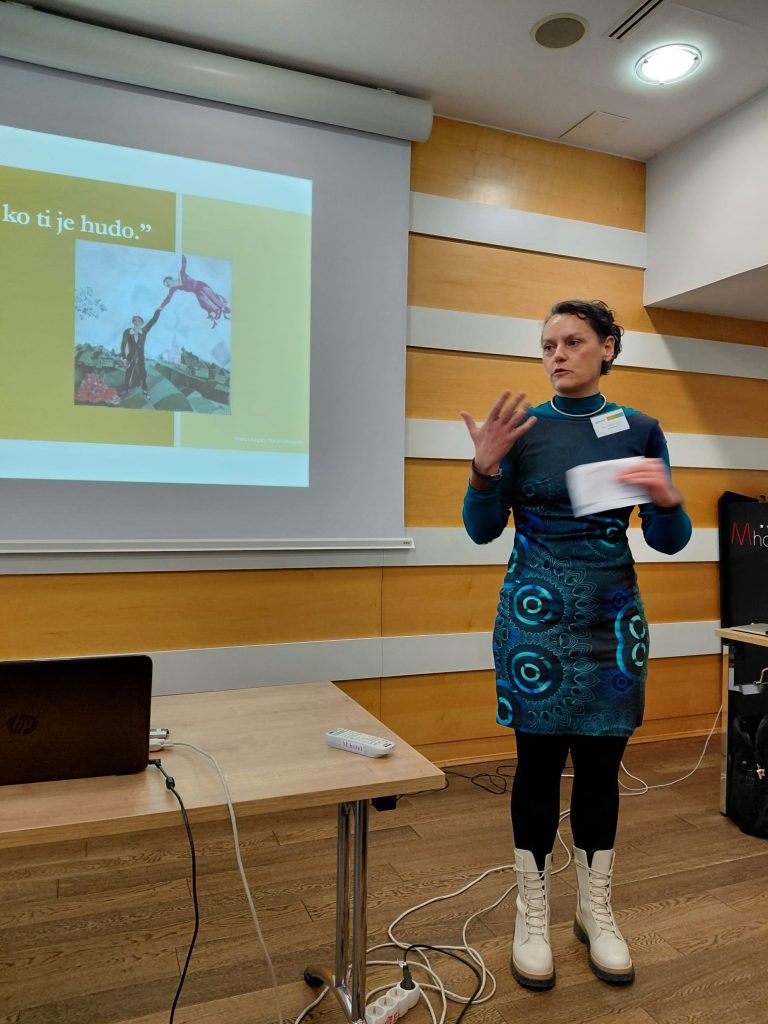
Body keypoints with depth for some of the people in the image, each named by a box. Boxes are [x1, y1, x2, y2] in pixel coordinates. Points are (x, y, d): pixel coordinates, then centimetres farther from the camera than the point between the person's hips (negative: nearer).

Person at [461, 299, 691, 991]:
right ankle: (532, 913, 23)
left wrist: (668, 501, -20)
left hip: (612, 614, 2)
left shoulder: (640, 430, 2)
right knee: (540, 761, 4)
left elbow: (670, 542, 2)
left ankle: (597, 910, 31)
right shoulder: (522, 427, -2)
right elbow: (483, 531, -3)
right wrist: (485, 469, -20)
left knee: (601, 762, 10)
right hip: (537, 612, -1)